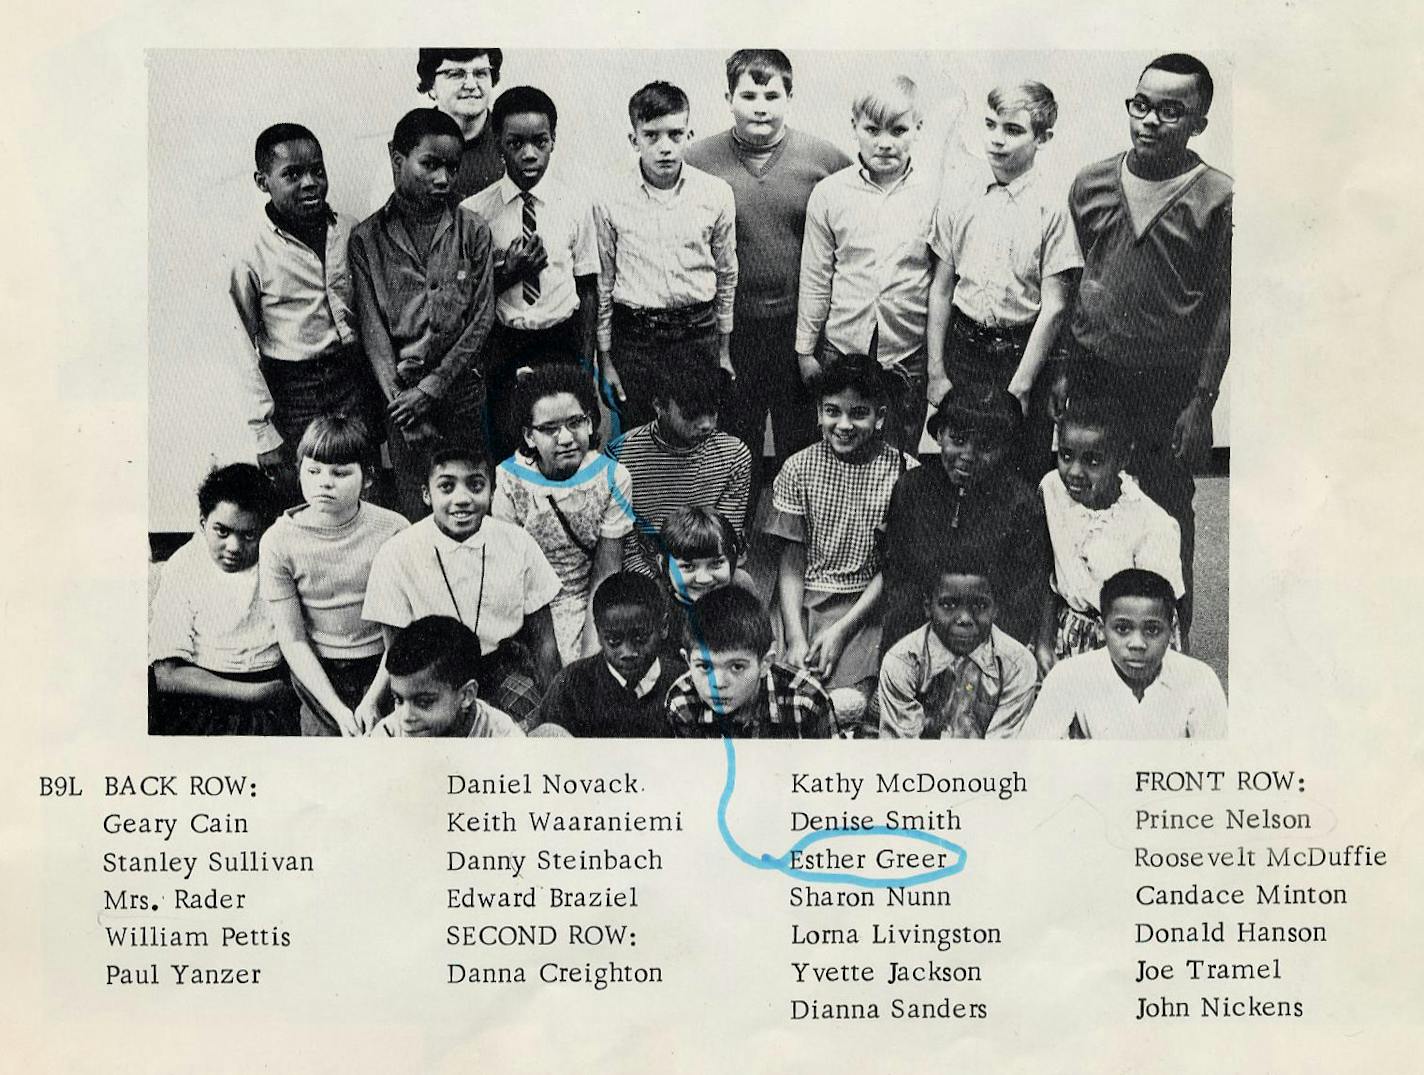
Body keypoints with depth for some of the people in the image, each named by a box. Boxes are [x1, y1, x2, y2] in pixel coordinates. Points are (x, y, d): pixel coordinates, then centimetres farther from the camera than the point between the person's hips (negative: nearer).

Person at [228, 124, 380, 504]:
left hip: (354, 377, 3)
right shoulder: (252, 255, -9)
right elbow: (245, 348, -5)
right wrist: (264, 432, -7)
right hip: (293, 389, -3)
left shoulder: (349, 231, 2)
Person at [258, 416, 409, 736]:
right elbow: (292, 640, -6)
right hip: (317, 670, 1)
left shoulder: (394, 531, -9)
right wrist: (337, 709, -13)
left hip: (382, 664, -1)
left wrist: (374, 698, -13)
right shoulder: (278, 542, -8)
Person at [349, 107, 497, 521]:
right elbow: (372, 328, -3)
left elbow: (482, 317, -3)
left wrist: (431, 388, -10)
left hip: (461, 387, 1)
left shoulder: (472, 230, 1)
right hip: (401, 390, -1)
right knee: (414, 512, 4)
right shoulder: (367, 238, 0)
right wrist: (399, 401, -12)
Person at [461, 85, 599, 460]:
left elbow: (588, 290, 5)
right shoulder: (475, 212, -4)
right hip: (503, 348, 0)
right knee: (507, 447, 0)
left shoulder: (576, 206, -1)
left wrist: (585, 362, 0)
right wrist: (507, 272, -15)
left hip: (563, 343, 1)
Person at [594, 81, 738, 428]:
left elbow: (727, 275, 9)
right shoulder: (610, 203, -4)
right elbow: (601, 283, 4)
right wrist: (605, 359, 5)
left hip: (700, 334, 1)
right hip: (634, 337, -1)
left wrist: (724, 350, 13)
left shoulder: (717, 194, -1)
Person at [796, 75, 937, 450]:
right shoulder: (829, 193, -1)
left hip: (909, 355, 0)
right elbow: (815, 279, 4)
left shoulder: (934, 195, -3)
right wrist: (805, 350, 7)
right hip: (842, 351, 0)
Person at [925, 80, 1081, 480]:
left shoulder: (1053, 205, -10)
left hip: (1023, 353, -3)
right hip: (962, 348, 3)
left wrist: (1020, 388, -10)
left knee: (1023, 477, 5)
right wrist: (936, 372, 2)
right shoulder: (958, 195, 0)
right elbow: (941, 287, 4)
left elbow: (1054, 307, -10)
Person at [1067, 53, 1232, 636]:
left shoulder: (1217, 199, -7)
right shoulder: (1091, 183, 5)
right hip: (1089, 377, 4)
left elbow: (1223, 307, -5)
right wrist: (1058, 369, 10)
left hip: (1170, 391, -3)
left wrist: (1203, 401, -7)